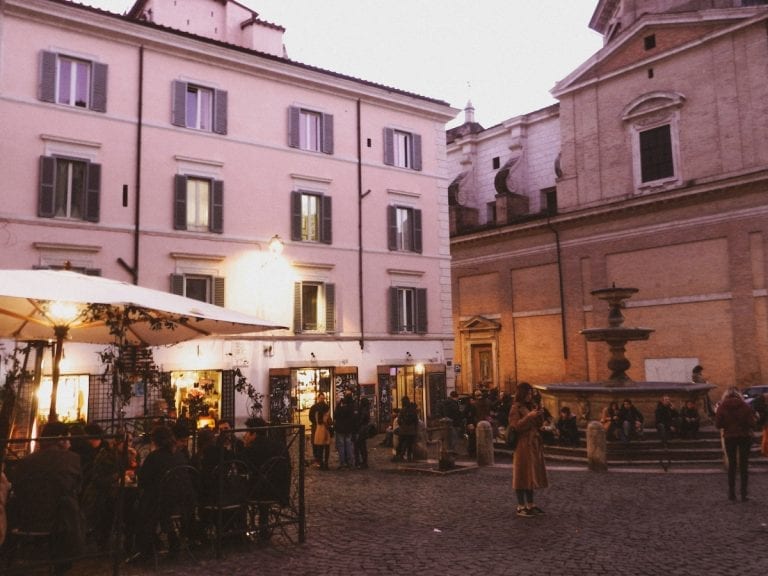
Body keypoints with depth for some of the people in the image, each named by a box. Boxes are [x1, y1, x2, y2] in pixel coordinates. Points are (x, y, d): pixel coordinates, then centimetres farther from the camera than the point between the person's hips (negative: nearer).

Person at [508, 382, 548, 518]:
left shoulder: (532, 406, 14)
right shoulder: (516, 408, -8)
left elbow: (538, 425, 16)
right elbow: (515, 426, -17)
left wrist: (539, 416, -4)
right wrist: (529, 416, -23)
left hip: (534, 444, 8)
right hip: (522, 445, -8)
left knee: (532, 474, 12)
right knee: (522, 474, -3)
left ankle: (530, 504, 20)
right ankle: (520, 507, 3)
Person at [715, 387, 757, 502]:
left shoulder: (722, 407, -7)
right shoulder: (745, 406, -9)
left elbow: (718, 424, -9)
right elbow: (752, 423, -11)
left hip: (729, 437, 1)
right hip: (745, 437, -1)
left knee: (731, 464, 12)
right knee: (744, 465, 7)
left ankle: (731, 493, 13)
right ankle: (744, 494, 5)